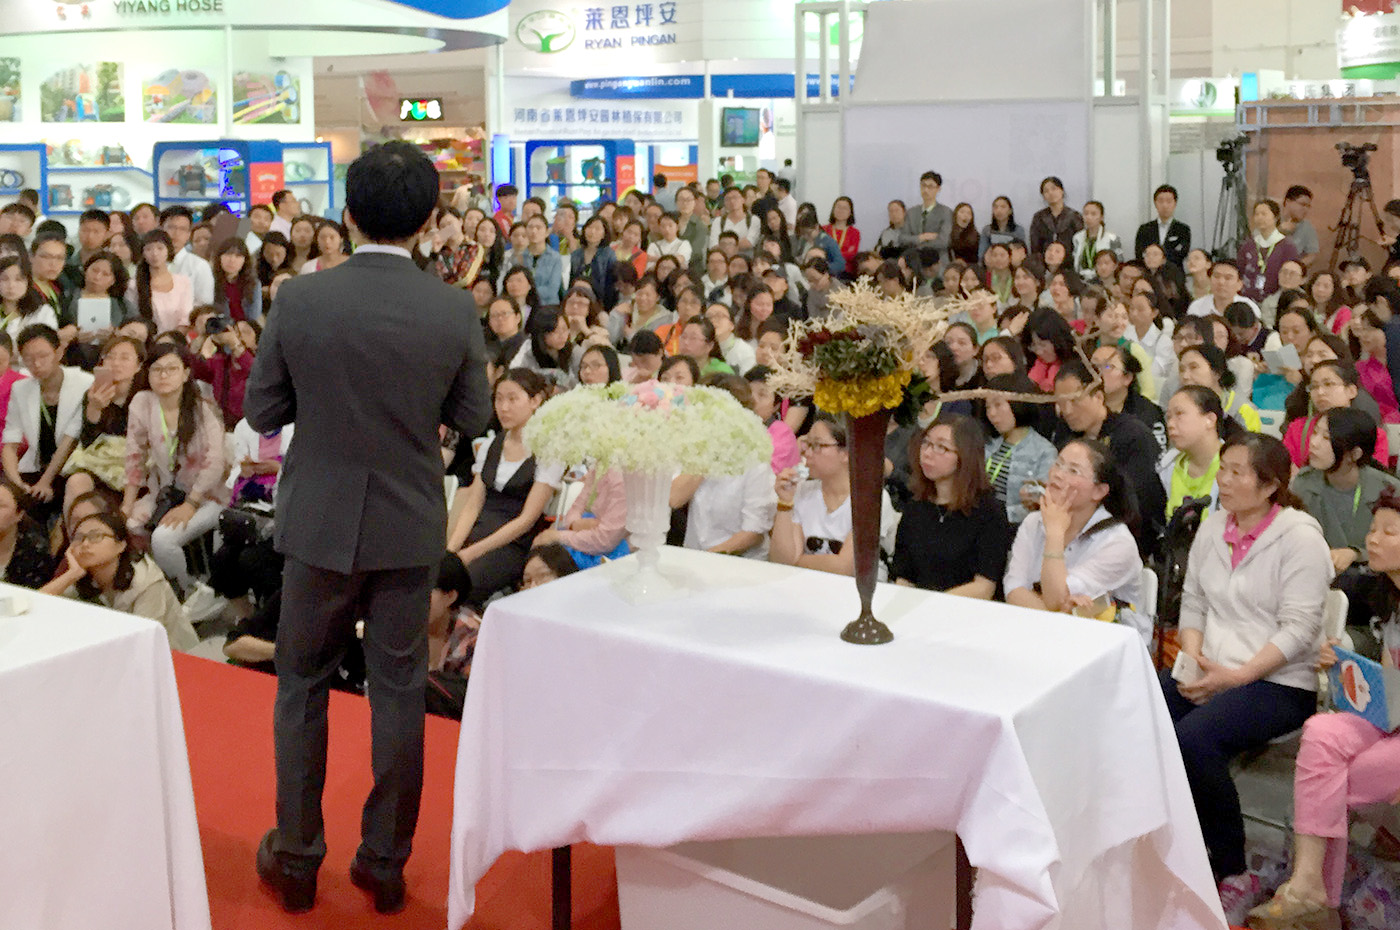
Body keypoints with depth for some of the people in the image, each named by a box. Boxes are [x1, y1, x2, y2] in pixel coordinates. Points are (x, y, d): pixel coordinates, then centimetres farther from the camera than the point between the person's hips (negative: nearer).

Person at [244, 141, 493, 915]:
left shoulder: (299, 301, -12)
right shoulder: (454, 311, -11)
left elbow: (261, 413, -4)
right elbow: (472, 419, -2)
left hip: (319, 522, 0)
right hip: (410, 528, 1)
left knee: (301, 683, 16)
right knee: (398, 690, 12)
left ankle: (296, 857, 24)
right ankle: (386, 863, 22)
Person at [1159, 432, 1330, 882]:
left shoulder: (1300, 538, -9)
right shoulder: (1212, 527, 11)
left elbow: (1298, 630, -14)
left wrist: (1236, 676, -19)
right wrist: (1194, 662, -3)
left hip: (1279, 681, -6)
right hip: (1211, 671, 6)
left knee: (1193, 738, -31)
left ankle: (1228, 863, -9)